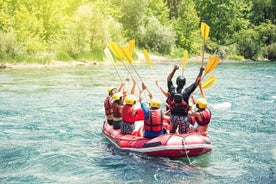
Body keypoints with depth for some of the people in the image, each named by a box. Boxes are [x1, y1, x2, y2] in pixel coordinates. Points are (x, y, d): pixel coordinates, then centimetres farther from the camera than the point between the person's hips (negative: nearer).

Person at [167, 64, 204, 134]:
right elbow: (196, 82, -9)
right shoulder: (186, 91, -16)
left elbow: (168, 79, 8)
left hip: (173, 117, 3)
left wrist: (174, 69, 10)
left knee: (172, 132, 24)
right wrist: (201, 71, -3)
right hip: (183, 118, -3)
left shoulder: (172, 91, -8)